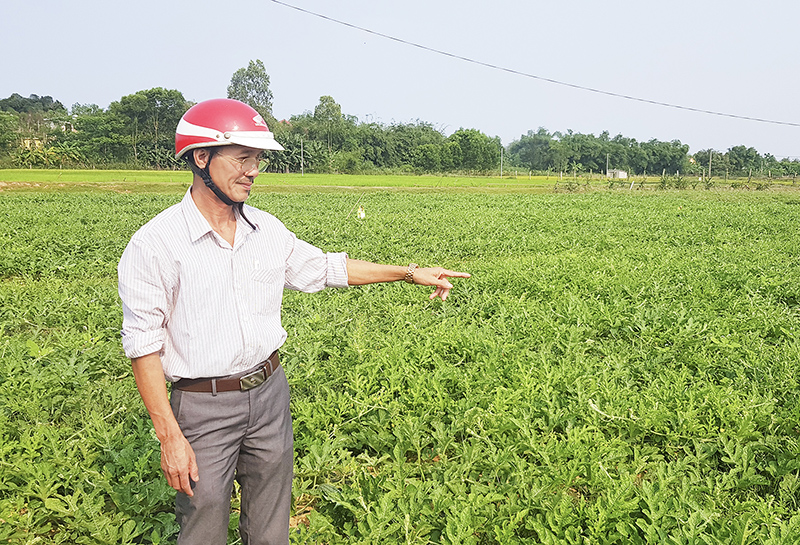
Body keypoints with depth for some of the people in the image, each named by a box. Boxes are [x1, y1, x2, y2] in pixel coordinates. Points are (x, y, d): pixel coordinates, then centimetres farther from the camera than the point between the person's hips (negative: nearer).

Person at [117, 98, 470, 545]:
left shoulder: (267, 229, 2)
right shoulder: (154, 245, -14)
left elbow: (324, 268, 14)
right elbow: (144, 345, -13)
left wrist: (409, 272, 13)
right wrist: (170, 437, -16)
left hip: (270, 393, 5)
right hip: (203, 407, -4)